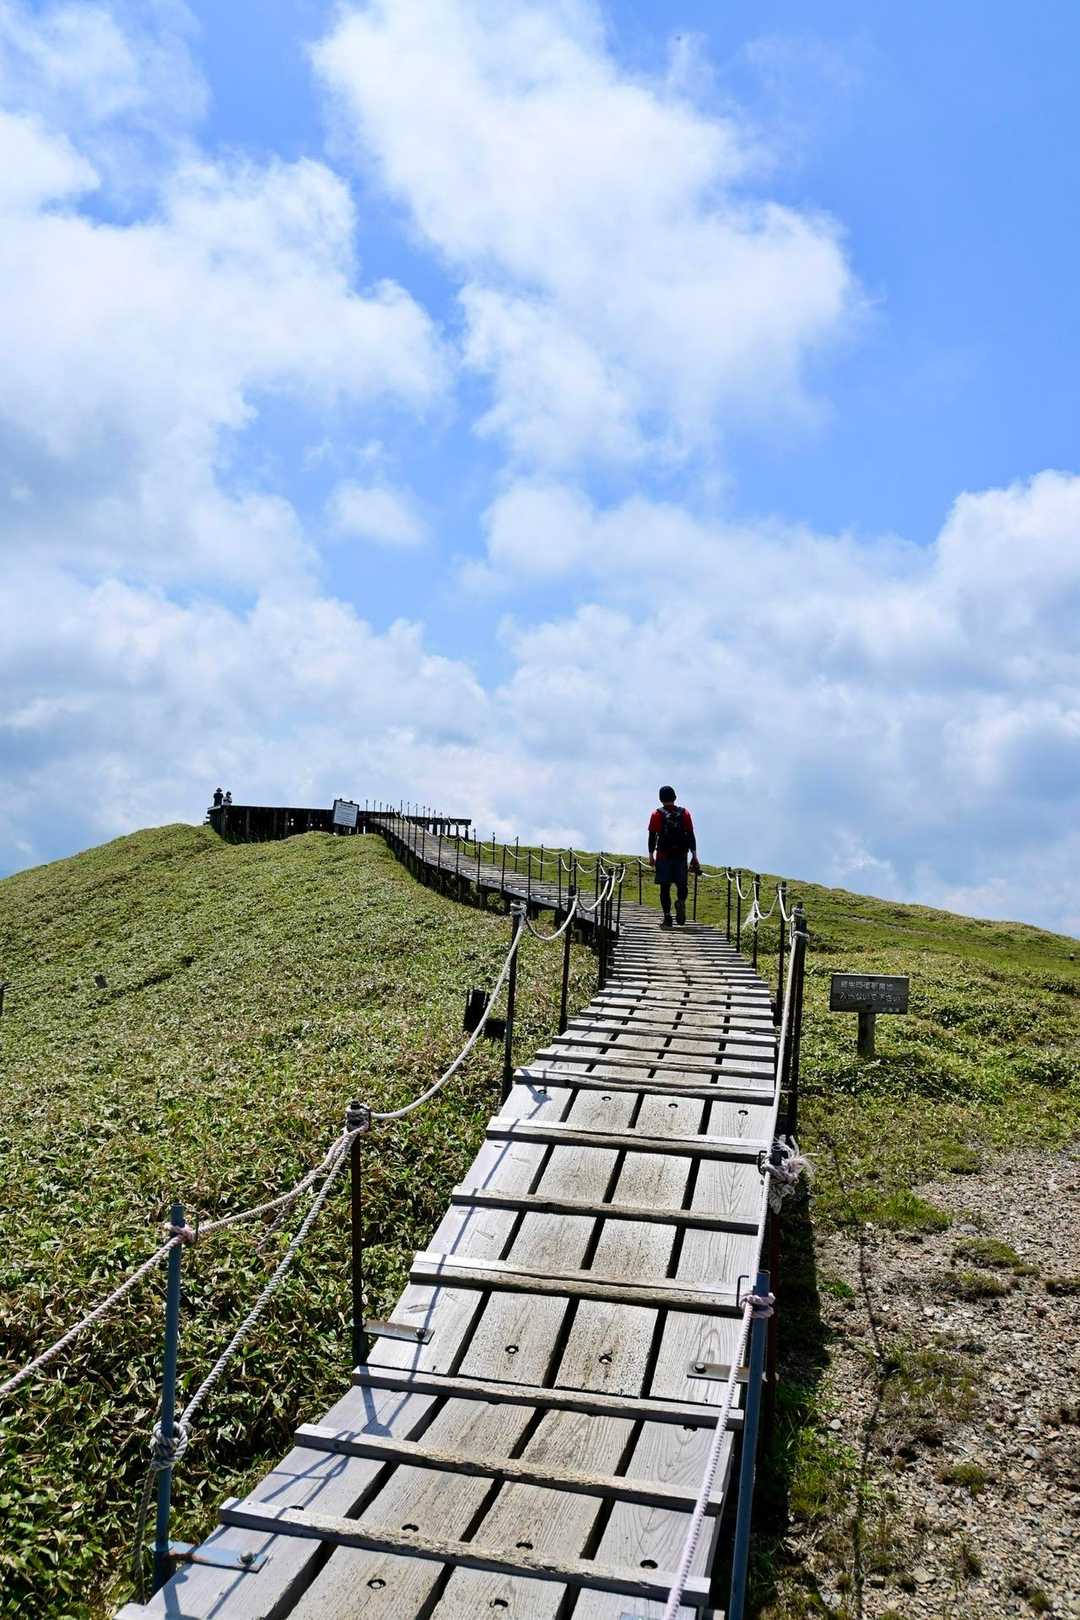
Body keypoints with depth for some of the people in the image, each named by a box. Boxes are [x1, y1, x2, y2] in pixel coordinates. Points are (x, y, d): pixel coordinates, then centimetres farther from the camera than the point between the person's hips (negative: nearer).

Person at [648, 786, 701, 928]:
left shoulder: (656, 815, 0)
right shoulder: (685, 813, 5)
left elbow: (652, 836, -1)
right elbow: (691, 835, 3)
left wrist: (651, 855, 6)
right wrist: (694, 855, 6)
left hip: (663, 856, -1)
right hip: (681, 855, 1)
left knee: (665, 887, 3)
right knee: (681, 884, 10)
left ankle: (667, 917, 0)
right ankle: (681, 902, -21)